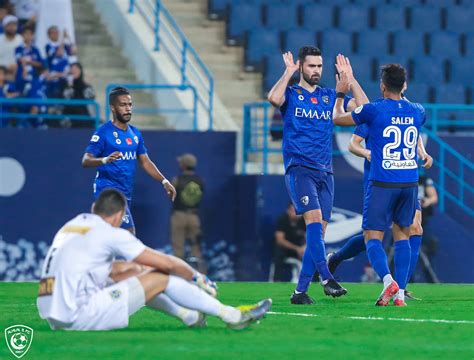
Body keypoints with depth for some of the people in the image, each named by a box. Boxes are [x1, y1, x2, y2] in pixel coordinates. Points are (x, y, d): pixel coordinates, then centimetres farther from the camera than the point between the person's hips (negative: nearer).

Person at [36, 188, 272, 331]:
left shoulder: (72, 225, 17)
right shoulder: (111, 234, -4)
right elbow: (167, 263, 4)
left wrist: (135, 267, 42)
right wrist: (197, 278, 20)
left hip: (53, 317, 8)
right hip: (79, 318, -8)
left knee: (132, 274, 25)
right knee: (160, 278, 1)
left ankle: (189, 316, 35)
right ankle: (232, 316, 10)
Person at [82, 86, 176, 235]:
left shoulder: (135, 133, 13)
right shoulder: (103, 132, -9)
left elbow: (145, 161, 19)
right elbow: (86, 161, -17)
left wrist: (164, 181, 9)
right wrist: (105, 160, -36)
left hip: (126, 194, 7)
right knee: (129, 232, -18)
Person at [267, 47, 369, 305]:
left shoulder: (329, 97, 16)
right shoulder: (291, 95, 4)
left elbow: (363, 106, 10)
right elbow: (274, 98, -19)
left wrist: (349, 78, 7)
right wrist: (289, 72, -10)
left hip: (325, 172, 5)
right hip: (299, 169, -5)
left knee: (318, 231, 2)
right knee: (314, 219, -23)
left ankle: (301, 290, 6)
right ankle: (326, 278, -30)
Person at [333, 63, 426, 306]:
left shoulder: (374, 110, -8)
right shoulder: (417, 112, 5)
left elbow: (339, 118, 8)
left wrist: (340, 95, 25)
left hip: (382, 183, -4)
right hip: (410, 182, 4)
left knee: (372, 237, 0)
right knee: (402, 235, 13)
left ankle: (388, 282, -24)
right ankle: (400, 294, 4)